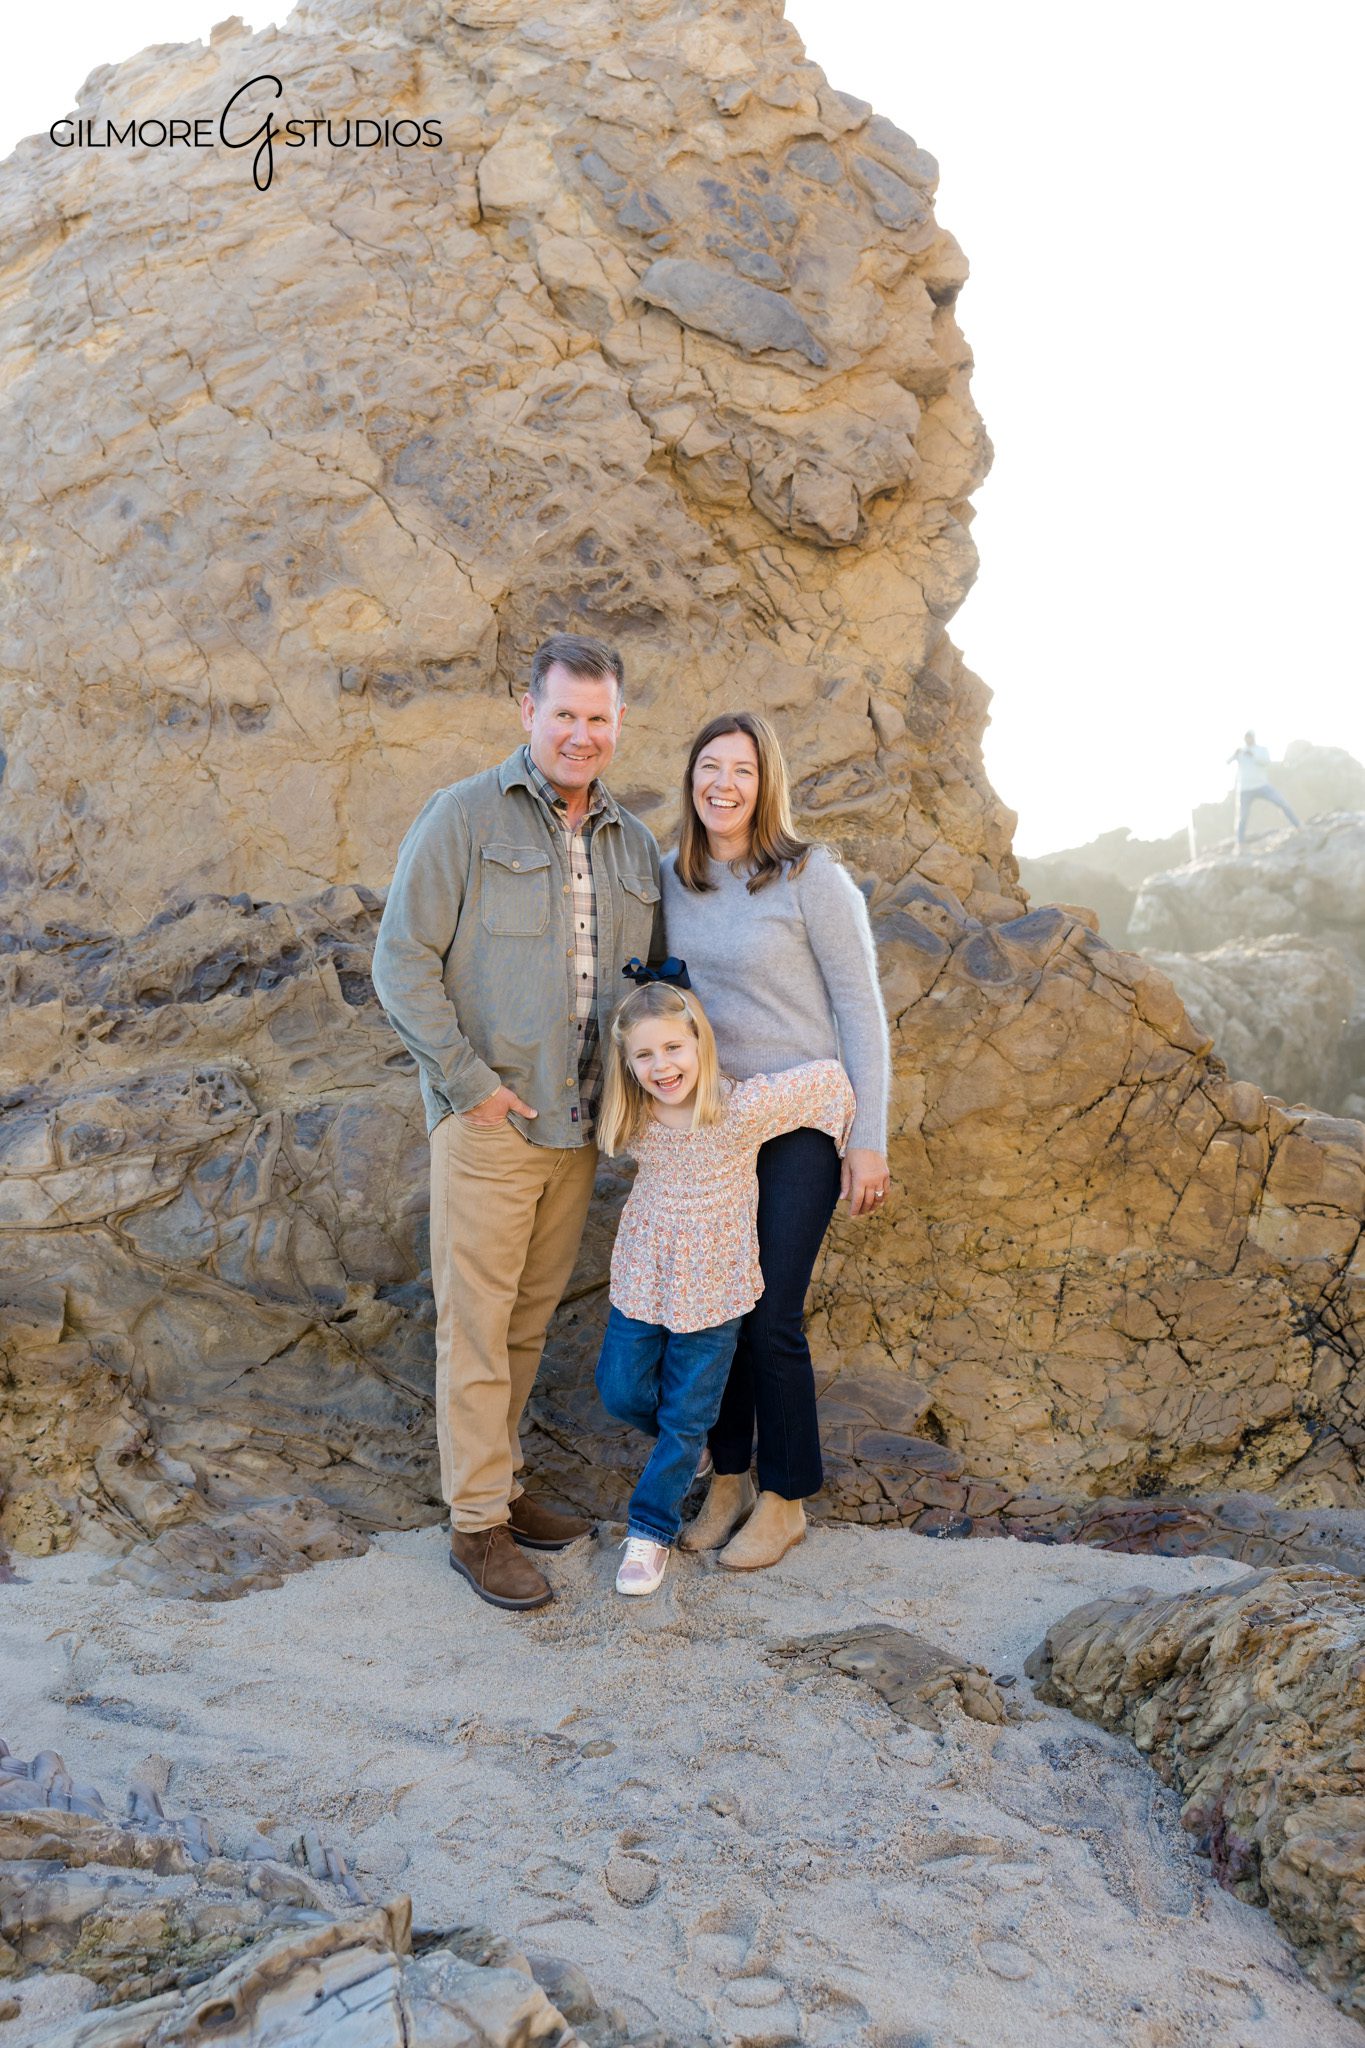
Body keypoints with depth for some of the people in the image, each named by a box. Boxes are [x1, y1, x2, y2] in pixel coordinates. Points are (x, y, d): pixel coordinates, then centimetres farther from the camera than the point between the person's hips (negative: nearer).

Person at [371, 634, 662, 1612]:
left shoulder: (635, 844, 11)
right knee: (476, 1321, 3)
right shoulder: (465, 816, -6)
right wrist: (469, 1081, -13)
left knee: (531, 1318, 16)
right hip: (489, 1120, -5)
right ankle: (478, 1523, 15)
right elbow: (403, 960, -9)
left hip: (581, 1126, 5)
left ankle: (502, 1482, 32)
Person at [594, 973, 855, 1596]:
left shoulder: (744, 1107, -26)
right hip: (642, 1278, 3)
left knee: (686, 1417, 9)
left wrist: (836, 1149, -5)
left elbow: (830, 1077, -17)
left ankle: (651, 1527, 28)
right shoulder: (633, 1118, -12)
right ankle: (678, 1445, 45)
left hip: (711, 1287, -3)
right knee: (621, 1392, 13)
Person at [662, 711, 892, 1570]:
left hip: (799, 1123, -5)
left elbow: (861, 1010, -10)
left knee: (772, 1317, -2)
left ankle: (784, 1500, 18)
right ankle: (729, 1477, 28)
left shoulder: (813, 878, -12)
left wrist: (870, 1139, -12)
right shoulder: (672, 878, 4)